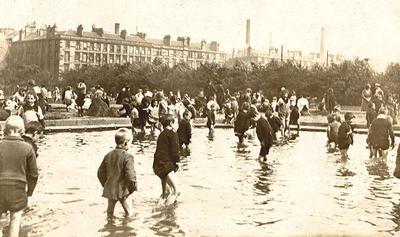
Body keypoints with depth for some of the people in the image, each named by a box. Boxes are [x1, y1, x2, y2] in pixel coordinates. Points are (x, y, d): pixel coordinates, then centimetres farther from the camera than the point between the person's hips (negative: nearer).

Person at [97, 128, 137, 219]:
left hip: (109, 190, 6)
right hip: (123, 191, -6)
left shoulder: (108, 155, 5)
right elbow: (130, 175, -22)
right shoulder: (128, 157, -16)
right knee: (129, 212, 9)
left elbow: (100, 172, 11)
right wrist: (133, 187, -6)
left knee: (110, 210, 16)